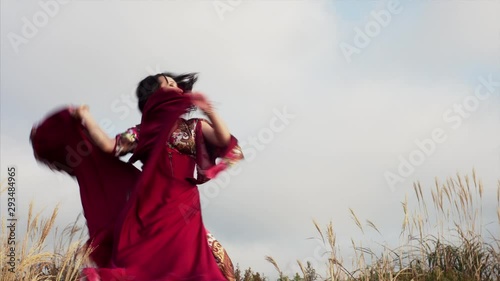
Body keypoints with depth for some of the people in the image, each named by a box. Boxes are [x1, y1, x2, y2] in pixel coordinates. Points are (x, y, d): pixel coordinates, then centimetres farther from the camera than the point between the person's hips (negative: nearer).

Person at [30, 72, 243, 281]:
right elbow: (108, 146, 5)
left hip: (182, 207, 1)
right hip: (150, 205, -1)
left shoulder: (194, 128, 13)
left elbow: (225, 141, -2)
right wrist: (85, 118, 1)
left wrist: (209, 111, -16)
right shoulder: (142, 132, 12)